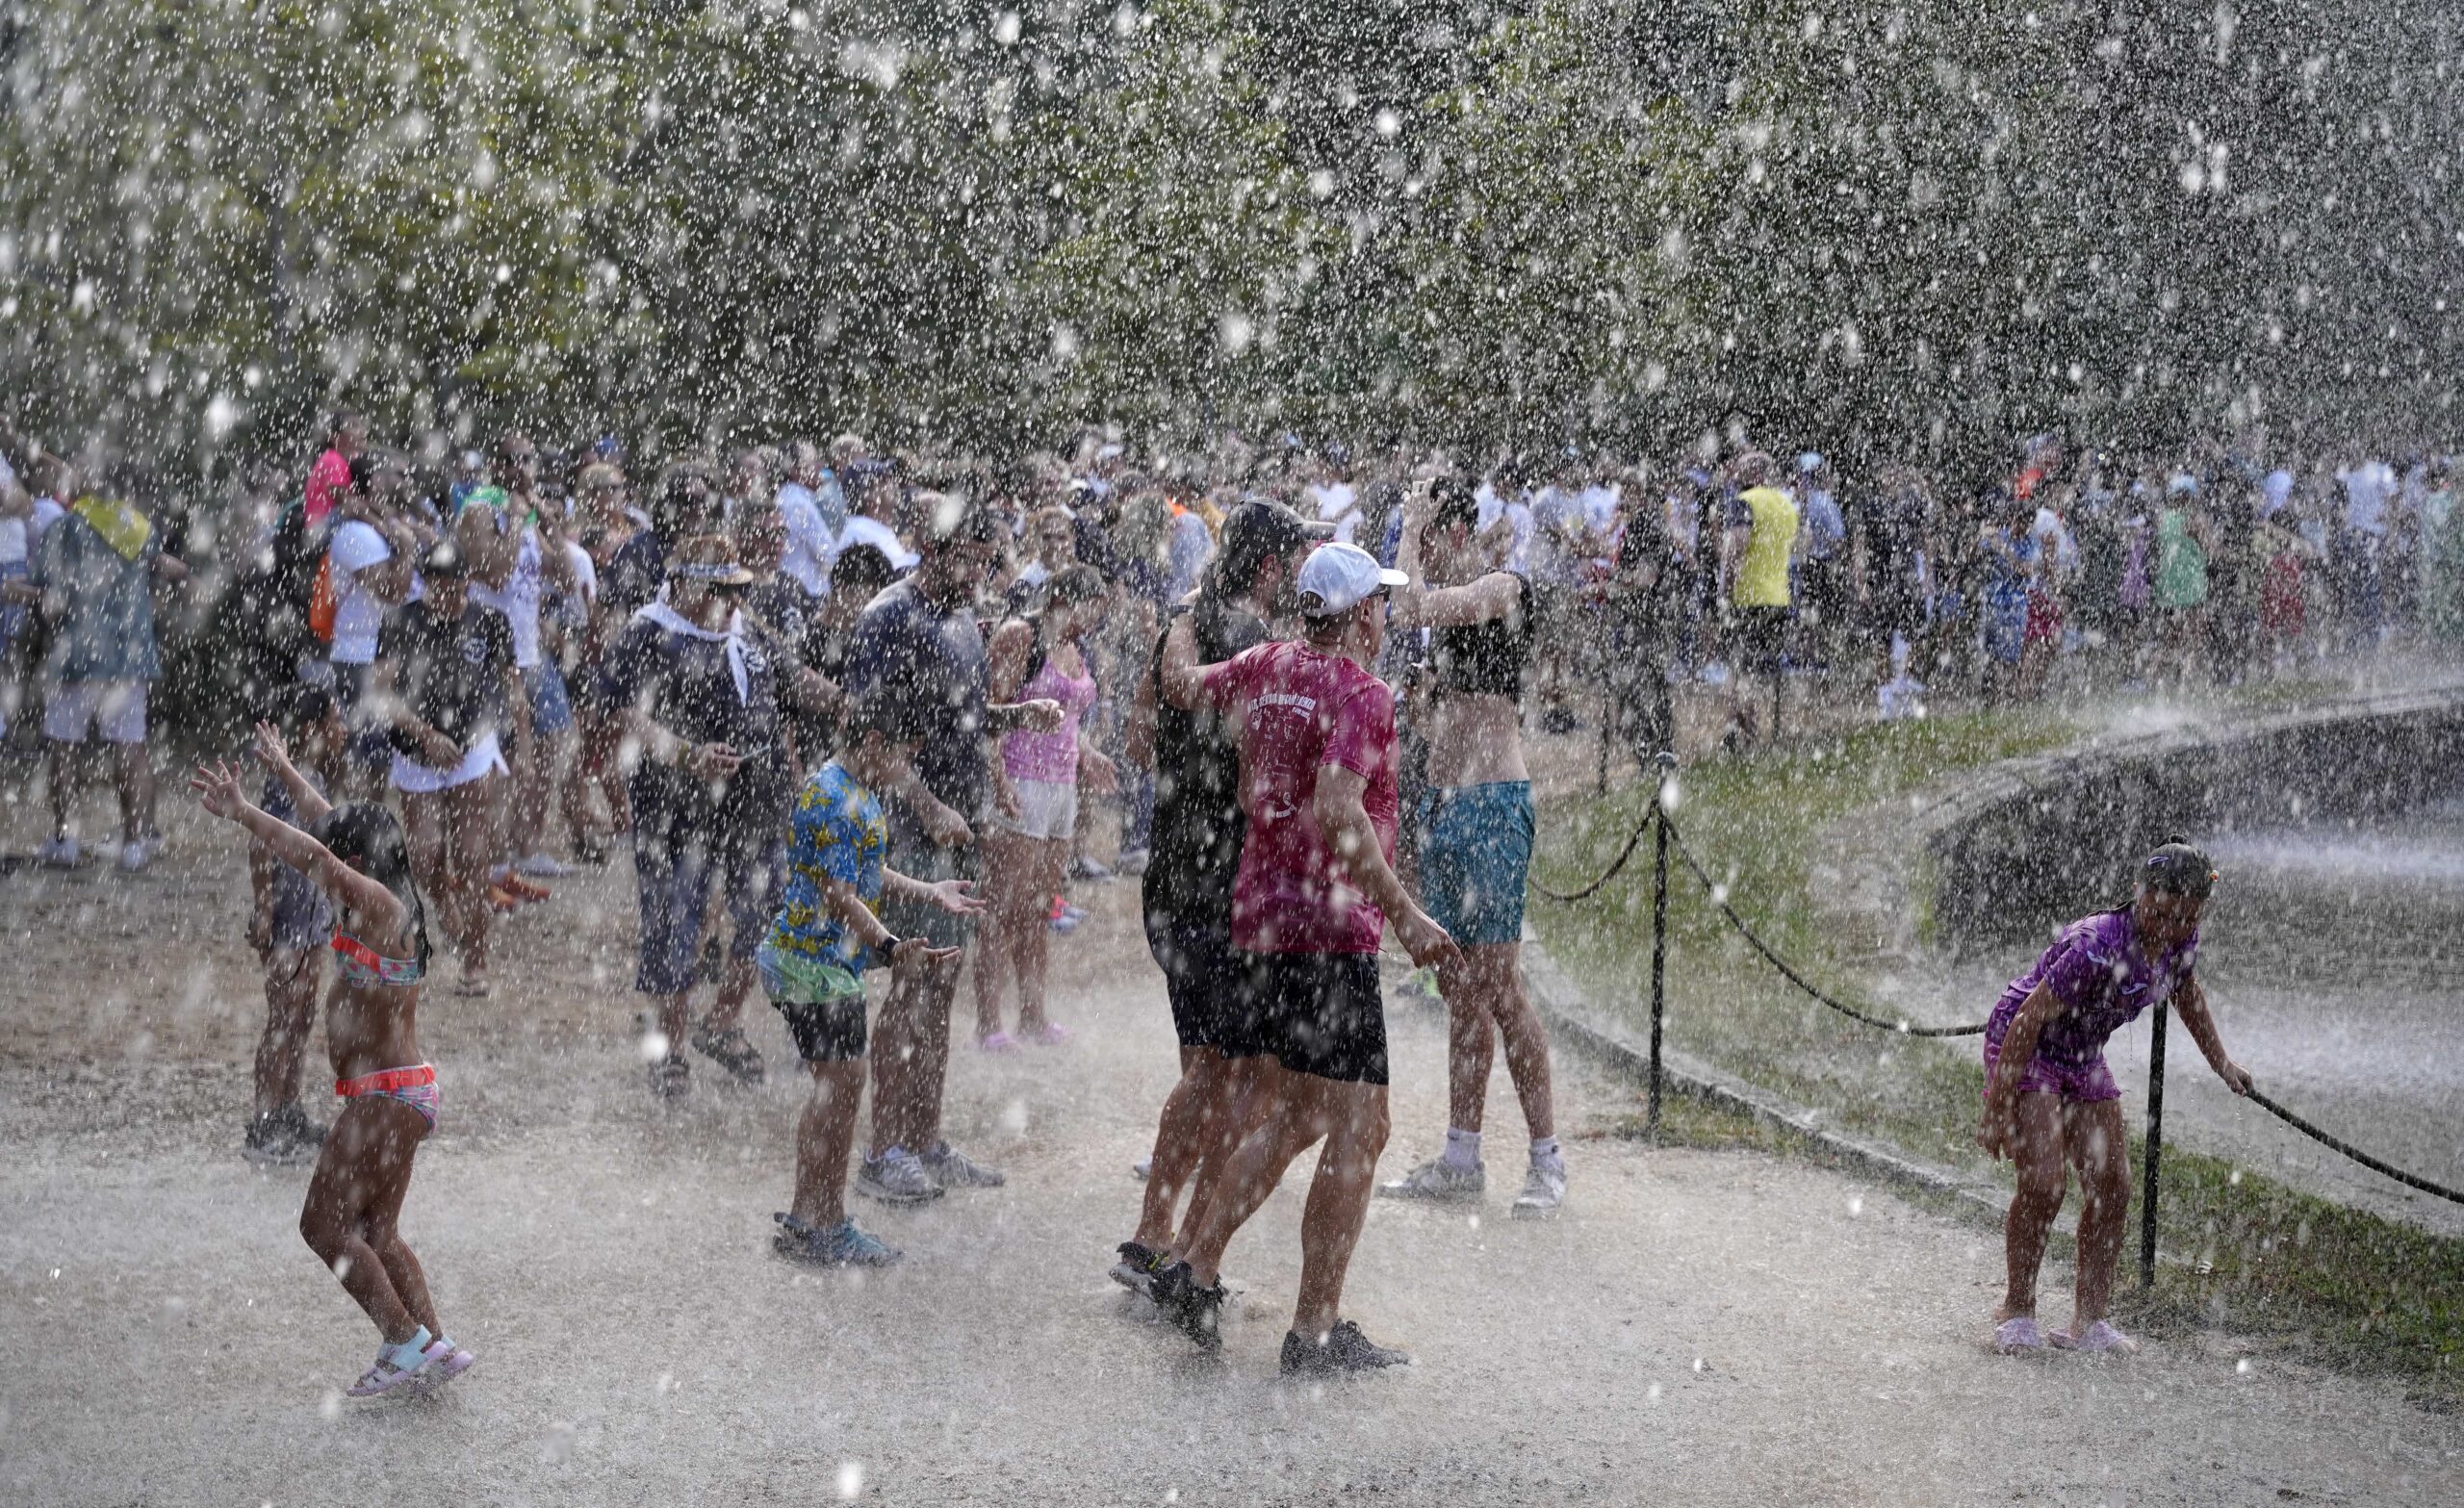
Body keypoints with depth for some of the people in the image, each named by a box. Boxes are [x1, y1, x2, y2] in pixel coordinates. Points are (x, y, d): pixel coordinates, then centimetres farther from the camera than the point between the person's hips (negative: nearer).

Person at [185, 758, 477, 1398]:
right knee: (376, 1233, 14)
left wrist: (242, 813, -27)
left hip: (385, 1097, -10)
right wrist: (287, 775, 36)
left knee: (324, 1224, -4)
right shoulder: (376, 904, 11)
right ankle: (434, 1346, 13)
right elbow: (333, 830, 25)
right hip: (400, 1093, 10)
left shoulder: (377, 903, -15)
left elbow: (316, 857, -32)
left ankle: (409, 1342, -6)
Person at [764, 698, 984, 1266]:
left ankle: (817, 1219, 20)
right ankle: (813, 1226, 0)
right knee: (838, 1083, -7)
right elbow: (838, 895, -23)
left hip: (837, 963, 10)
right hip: (812, 960, -10)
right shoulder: (829, 798, -19)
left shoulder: (859, 793, 13)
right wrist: (891, 947, -30)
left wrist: (930, 892, 26)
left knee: (840, 1087, 12)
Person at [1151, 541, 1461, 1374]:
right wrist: (1405, 913, -24)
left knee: (1296, 1114, 20)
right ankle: (1316, 1330, -2)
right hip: (1328, 925, -9)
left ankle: (1194, 1270, 19)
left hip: (1261, 913, 9)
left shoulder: (1266, 667, 8)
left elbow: (1181, 683, 25)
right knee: (1357, 1126, -3)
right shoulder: (1362, 694, -14)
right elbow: (1336, 811, -27)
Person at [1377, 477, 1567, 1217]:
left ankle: (1548, 1160, -3)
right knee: (1458, 988, 11)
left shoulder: (1501, 588, -10)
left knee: (1497, 988, -9)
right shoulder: (1450, 601, 16)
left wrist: (1411, 532, -10)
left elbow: (1408, 610, -26)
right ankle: (1461, 1159, 16)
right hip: (1441, 802, 9)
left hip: (1491, 805, -9)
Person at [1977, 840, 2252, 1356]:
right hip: (2022, 1048, -7)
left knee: (2112, 1187, 0)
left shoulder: (2181, 943, -11)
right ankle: (2016, 1313, -2)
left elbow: (2187, 993, 15)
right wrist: (1997, 1111, -28)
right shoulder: (2098, 948, -34)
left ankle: (2088, 1320, 10)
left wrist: (2221, 1063, 27)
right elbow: (2029, 1020, -29)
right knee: (2043, 1184, -18)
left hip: (2083, 1060, 7)